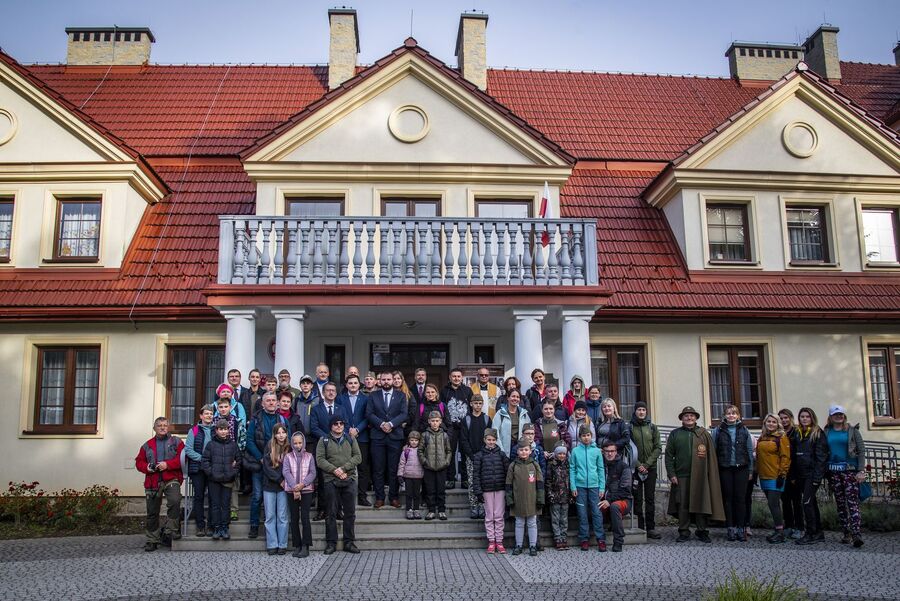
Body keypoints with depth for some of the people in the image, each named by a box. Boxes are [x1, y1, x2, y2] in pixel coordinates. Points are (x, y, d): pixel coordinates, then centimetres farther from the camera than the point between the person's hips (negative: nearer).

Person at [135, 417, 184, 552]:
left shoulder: (176, 442, 7)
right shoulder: (147, 445, 15)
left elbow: (182, 458, -4)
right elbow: (139, 461, 15)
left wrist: (168, 464, -16)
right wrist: (146, 467, -6)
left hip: (171, 480, -3)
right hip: (153, 482, 3)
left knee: (174, 502, -28)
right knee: (152, 512, 8)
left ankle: (169, 531, -15)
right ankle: (152, 540, 20)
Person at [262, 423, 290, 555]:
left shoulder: (289, 448, 1)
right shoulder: (269, 446, 0)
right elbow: (266, 466, -5)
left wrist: (285, 481, -11)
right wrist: (279, 479, -10)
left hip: (283, 486, 0)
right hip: (269, 485, 0)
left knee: (282, 516, 2)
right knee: (270, 516, 2)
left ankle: (282, 545, 8)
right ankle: (272, 545, 8)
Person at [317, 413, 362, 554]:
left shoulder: (351, 440, 12)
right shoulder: (324, 441, 6)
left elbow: (357, 457, 3)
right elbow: (320, 460, -4)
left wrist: (343, 468, -11)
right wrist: (334, 470, -15)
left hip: (349, 479, 2)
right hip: (331, 480, -2)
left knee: (350, 512, 4)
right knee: (331, 513, 2)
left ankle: (349, 542, 12)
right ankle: (331, 542, 10)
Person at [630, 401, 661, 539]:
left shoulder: (652, 427, 7)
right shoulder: (630, 427, 1)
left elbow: (658, 448, 4)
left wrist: (647, 464, -7)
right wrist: (638, 465, -11)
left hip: (650, 468, 2)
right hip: (635, 469, -2)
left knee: (650, 498, 3)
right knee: (637, 499, -1)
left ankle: (651, 528, 8)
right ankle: (640, 528, 4)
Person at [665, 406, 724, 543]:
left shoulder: (704, 434, 9)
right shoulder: (675, 434, 10)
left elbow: (711, 456, 6)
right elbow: (669, 455, 7)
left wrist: (711, 475, -3)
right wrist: (671, 474, -2)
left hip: (700, 476, 0)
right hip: (681, 476, 0)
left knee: (701, 503, 1)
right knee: (682, 505, 1)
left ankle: (702, 532, 12)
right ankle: (684, 532, 9)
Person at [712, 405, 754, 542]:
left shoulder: (744, 430, 7)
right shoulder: (718, 430, 3)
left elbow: (750, 451, 8)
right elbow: (713, 450, 1)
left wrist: (750, 470, 5)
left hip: (741, 469, 1)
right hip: (725, 469, -1)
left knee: (740, 498, 1)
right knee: (728, 498, 3)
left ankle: (740, 528, 9)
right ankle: (731, 529, 9)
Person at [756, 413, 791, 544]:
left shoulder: (781, 438, -5)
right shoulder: (762, 438, 14)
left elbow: (785, 457, -10)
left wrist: (782, 474, -15)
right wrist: (756, 473, 16)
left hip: (776, 477, -7)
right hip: (764, 477, 7)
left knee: (773, 504, -9)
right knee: (772, 504, 11)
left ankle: (780, 532, -1)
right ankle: (778, 530, 18)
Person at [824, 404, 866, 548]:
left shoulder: (852, 430, 3)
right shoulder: (826, 432, 10)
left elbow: (861, 451, 0)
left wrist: (861, 471, -8)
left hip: (850, 470, -3)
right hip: (833, 471, 3)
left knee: (853, 502, -12)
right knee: (840, 504, 6)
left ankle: (856, 534, -18)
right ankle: (846, 534, 12)